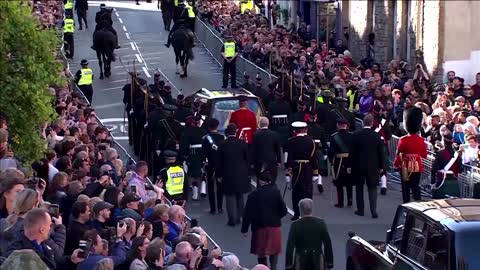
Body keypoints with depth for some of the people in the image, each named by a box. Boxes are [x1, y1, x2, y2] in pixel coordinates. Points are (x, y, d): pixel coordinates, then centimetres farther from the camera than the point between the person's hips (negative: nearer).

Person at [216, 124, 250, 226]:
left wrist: (219, 175, 8)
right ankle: (238, 217, 19)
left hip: (228, 175, -2)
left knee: (230, 197, 3)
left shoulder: (222, 145, -8)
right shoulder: (242, 143, -5)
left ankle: (232, 219, -2)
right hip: (241, 174, 2)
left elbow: (219, 162, -2)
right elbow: (247, 159, 1)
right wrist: (247, 172, 14)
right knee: (239, 196, 15)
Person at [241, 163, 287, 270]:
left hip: (260, 227, -2)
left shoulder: (253, 195, -11)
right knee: (274, 251, 18)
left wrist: (244, 229, -2)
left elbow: (248, 214, -11)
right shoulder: (276, 192, -7)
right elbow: (284, 211, -5)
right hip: (275, 226, 2)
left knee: (261, 253, 11)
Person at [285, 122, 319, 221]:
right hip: (308, 170, 1)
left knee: (296, 191, 9)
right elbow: (314, 158, 2)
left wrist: (287, 174, -7)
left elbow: (289, 158, -8)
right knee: (307, 191, 4)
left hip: (295, 169, -1)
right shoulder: (311, 141, 0)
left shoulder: (291, 141, -7)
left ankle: (297, 214, 11)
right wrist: (315, 173, 8)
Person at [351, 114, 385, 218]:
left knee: (359, 187, 13)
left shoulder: (356, 135, -8)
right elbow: (381, 152, -2)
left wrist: (351, 165, 4)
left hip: (359, 165, 0)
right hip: (373, 166, 0)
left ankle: (360, 210, 15)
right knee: (372, 188, 4)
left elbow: (353, 152, -4)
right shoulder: (377, 136, -7)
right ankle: (373, 211, -7)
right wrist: (381, 166, 7)